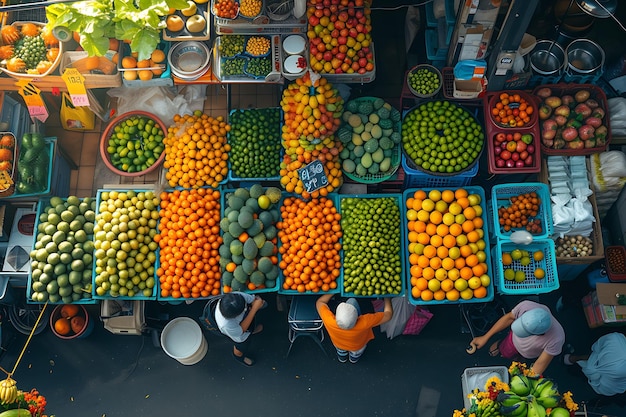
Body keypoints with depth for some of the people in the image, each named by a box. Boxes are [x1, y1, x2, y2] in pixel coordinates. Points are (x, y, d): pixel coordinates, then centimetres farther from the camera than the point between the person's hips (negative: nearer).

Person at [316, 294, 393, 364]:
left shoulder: (329, 321, -41)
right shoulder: (364, 323, -44)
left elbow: (319, 302, -21)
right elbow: (388, 315, -27)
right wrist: (387, 297, -14)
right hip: (358, 347, -1)